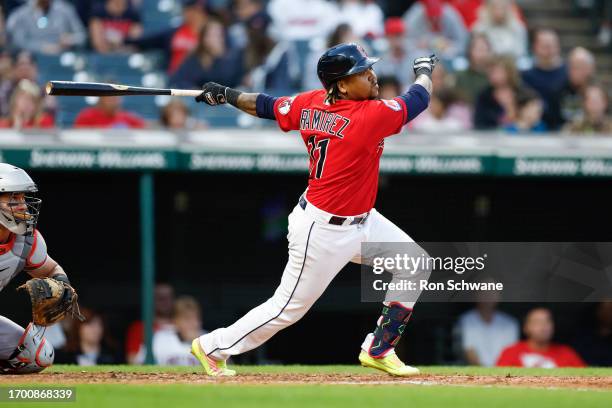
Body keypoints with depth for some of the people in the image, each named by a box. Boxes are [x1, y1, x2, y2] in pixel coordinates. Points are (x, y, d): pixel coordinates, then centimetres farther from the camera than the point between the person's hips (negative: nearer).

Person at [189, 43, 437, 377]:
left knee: (415, 266, 10)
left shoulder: (311, 104, -6)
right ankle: (213, 347, 22)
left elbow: (266, 106, 6)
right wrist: (424, 70, 7)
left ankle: (378, 350, 20)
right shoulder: (369, 116, -28)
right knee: (289, 308, 4)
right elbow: (418, 99, -13)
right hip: (323, 233, -10)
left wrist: (226, 95, 19)